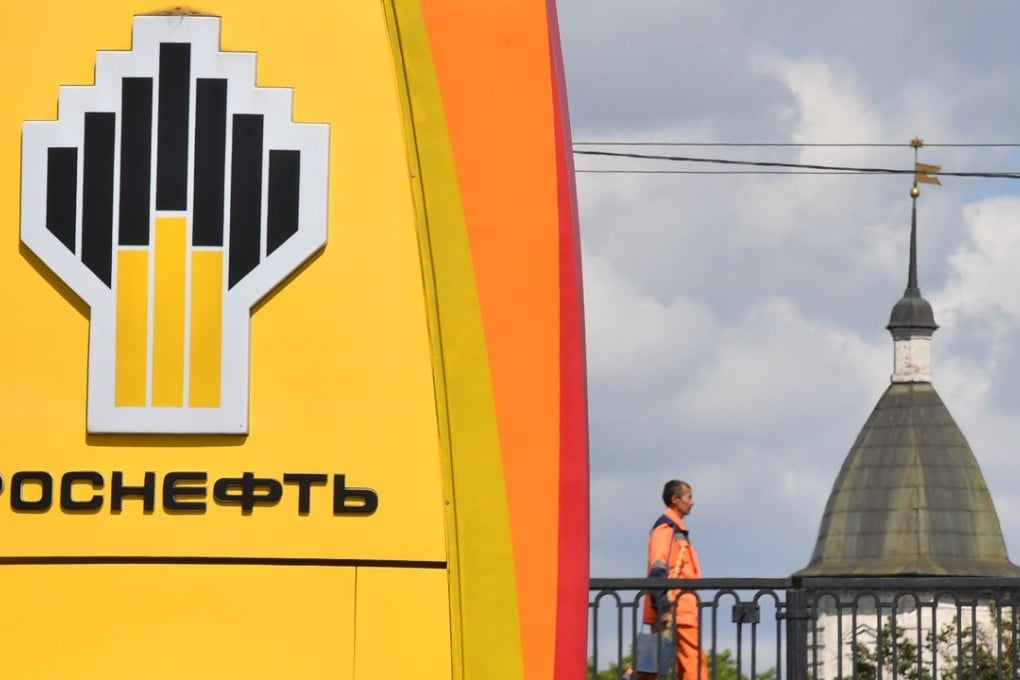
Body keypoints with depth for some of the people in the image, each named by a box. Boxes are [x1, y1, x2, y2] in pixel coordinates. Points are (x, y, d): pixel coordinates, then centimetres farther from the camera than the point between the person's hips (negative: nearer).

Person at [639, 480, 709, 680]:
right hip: (675, 611, -10)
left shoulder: (675, 529, 21)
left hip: (681, 609, 10)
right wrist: (663, 606, -23)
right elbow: (657, 570, -18)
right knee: (694, 659, -9)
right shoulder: (666, 528, -10)